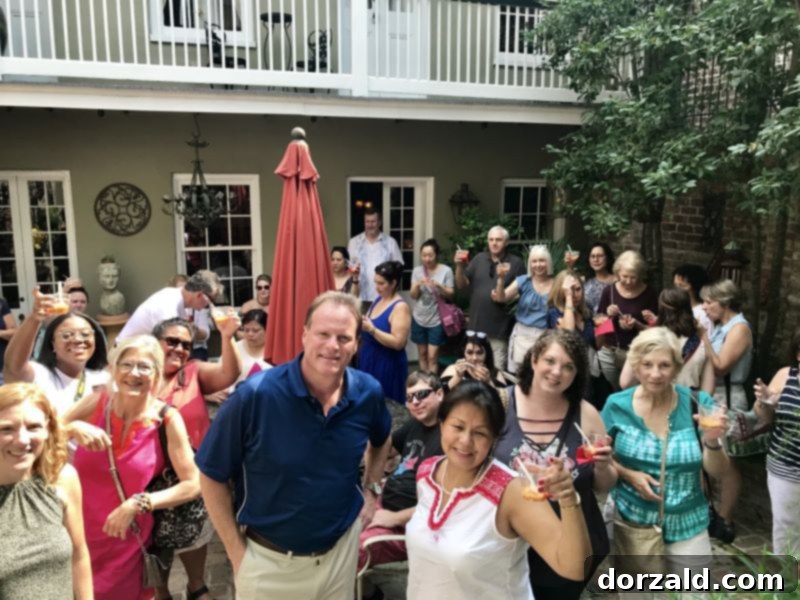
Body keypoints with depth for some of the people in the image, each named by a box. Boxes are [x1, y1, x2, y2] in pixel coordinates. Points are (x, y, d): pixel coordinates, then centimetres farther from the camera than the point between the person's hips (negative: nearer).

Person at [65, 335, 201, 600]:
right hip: (77, 534, 2)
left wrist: (138, 504, -20)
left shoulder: (167, 419, -14)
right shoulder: (96, 403, -8)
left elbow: (192, 485, -13)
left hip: (126, 542, -2)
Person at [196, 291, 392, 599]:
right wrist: (236, 551, -10)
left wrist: (370, 490, 4)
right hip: (268, 559, -3)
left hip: (341, 549, 3)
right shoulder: (255, 395, -23)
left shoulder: (368, 393, -11)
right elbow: (212, 476, -12)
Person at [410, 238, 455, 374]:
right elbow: (413, 296, 1)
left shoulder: (446, 270, -8)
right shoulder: (417, 270, 1)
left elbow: (451, 295, -6)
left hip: (436, 320, -3)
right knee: (422, 354, 12)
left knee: (432, 356, -5)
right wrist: (417, 285, -20)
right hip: (419, 319, 3)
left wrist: (439, 286, -23)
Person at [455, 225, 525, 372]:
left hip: (499, 328, -4)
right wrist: (459, 266, -11)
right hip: (477, 325, 4)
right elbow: (462, 285, 6)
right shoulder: (479, 259, 7)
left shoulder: (515, 263, -3)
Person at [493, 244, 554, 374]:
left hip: (545, 336, -1)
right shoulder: (524, 281, 1)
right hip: (522, 334, 1)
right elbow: (502, 298, -7)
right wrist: (501, 278, -22)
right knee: (517, 374, 8)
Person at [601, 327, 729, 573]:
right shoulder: (617, 405, -9)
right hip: (629, 520, 0)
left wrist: (712, 442, -27)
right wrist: (629, 475, -16)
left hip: (686, 524, 0)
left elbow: (717, 473, -8)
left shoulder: (699, 403, -10)